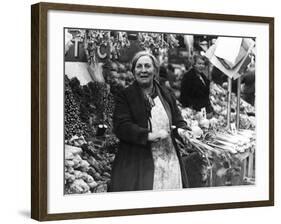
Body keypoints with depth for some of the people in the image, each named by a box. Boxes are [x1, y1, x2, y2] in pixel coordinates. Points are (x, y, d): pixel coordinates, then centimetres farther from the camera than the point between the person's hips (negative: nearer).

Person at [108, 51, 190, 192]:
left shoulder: (166, 95, 16)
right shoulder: (125, 97, 2)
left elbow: (178, 121, 20)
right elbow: (121, 127, -9)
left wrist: (181, 130, -4)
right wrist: (148, 135, -19)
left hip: (170, 161, 4)